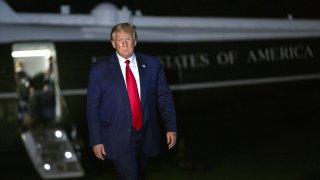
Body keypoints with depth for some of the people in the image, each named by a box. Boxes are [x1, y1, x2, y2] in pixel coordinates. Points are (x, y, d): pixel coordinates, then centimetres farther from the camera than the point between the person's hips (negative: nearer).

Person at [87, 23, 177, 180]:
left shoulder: (152, 64, 4)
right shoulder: (99, 70, -2)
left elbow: (164, 97, 6)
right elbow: (93, 107, -1)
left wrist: (170, 128, -3)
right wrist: (96, 141, -6)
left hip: (146, 137, 4)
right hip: (118, 139, -3)